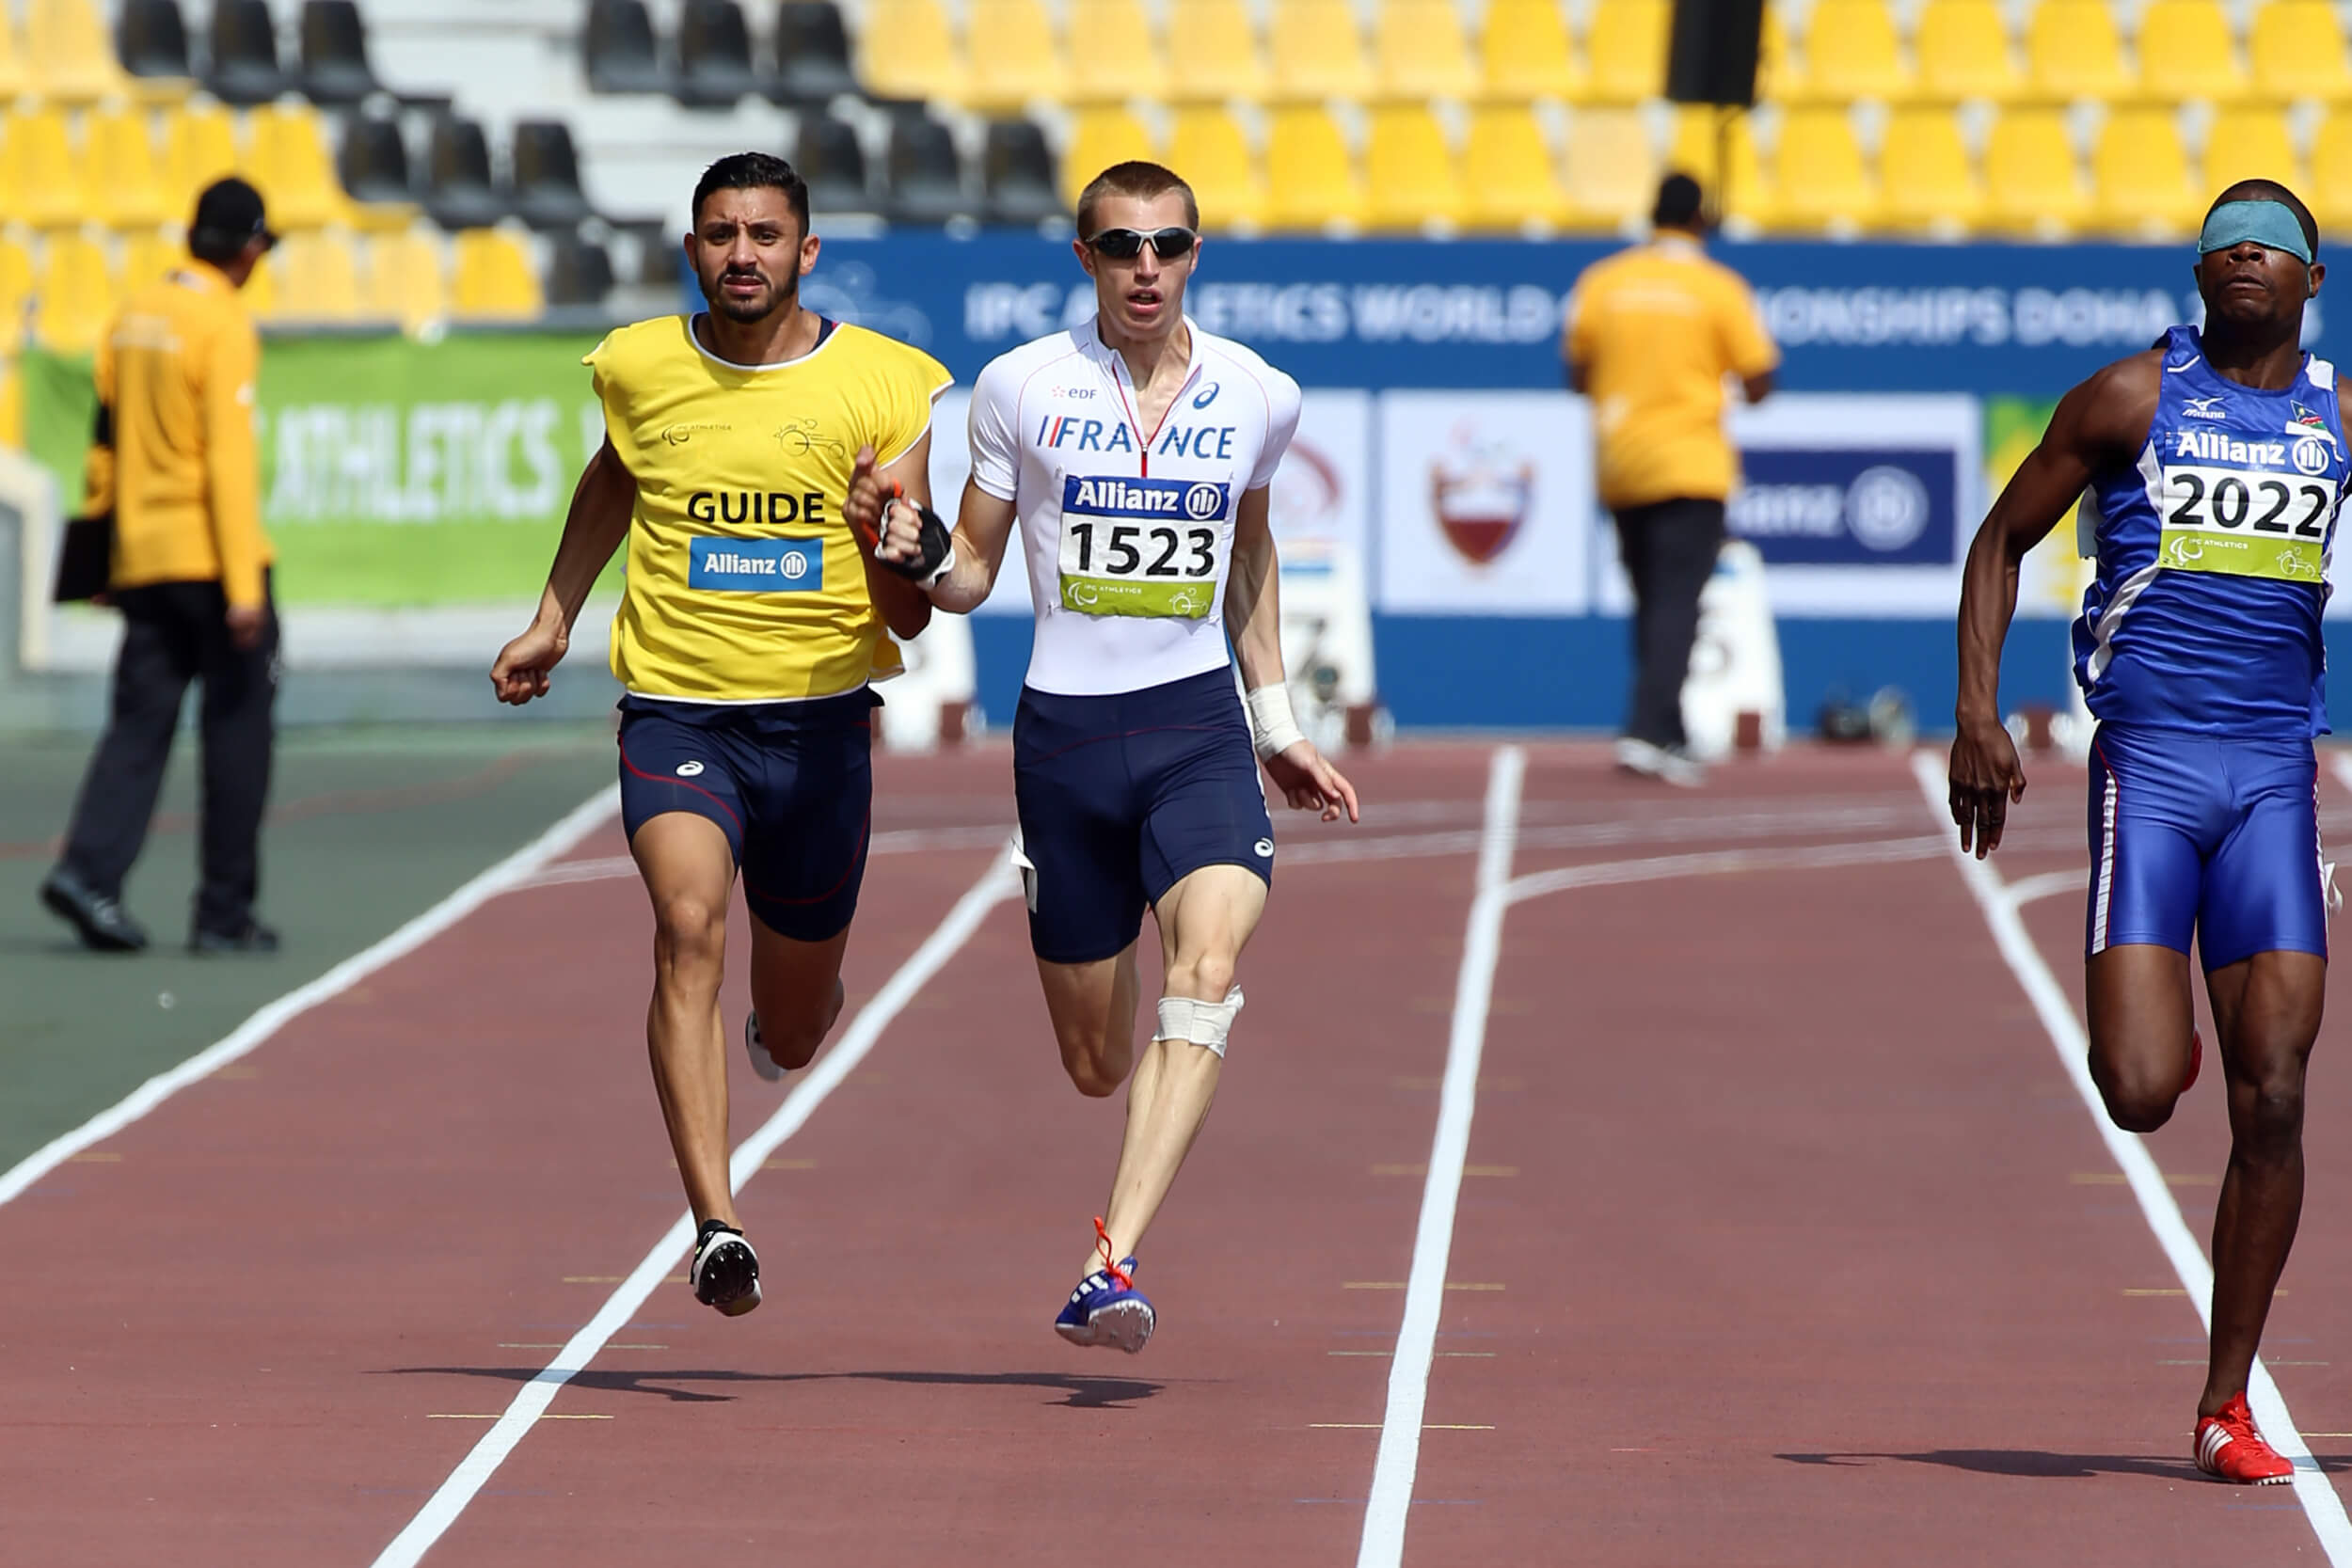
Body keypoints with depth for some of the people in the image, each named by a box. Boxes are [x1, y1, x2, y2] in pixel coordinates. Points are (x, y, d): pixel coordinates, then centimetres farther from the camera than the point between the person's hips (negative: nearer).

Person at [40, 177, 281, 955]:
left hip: (143, 560, 6)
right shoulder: (224, 326, -12)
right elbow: (230, 459, -17)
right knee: (237, 728, 3)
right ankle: (225, 912, 5)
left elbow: (105, 442, 14)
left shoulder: (133, 315, 10)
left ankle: (89, 869, -13)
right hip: (212, 558, -6)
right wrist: (244, 586, -19)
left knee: (139, 722, 5)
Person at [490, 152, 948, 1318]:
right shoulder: (639, 368, 0)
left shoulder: (885, 388, -5)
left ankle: (787, 1019, 54)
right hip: (675, 707, 0)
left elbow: (908, 621, -4)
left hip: (821, 722, 0)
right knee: (688, 927, -28)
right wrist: (554, 617, 25)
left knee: (792, 1034, 13)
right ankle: (717, 1227, -33)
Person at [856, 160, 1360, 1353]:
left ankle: (1113, 1263, -35)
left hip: (1199, 729, 0)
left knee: (1209, 964, -27)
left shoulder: (1258, 398, 5)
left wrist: (1278, 727, 25)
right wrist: (918, 548, -17)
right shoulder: (1022, 388, 0)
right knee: (1096, 1061, 5)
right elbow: (970, 577, 6)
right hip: (1065, 731, 0)